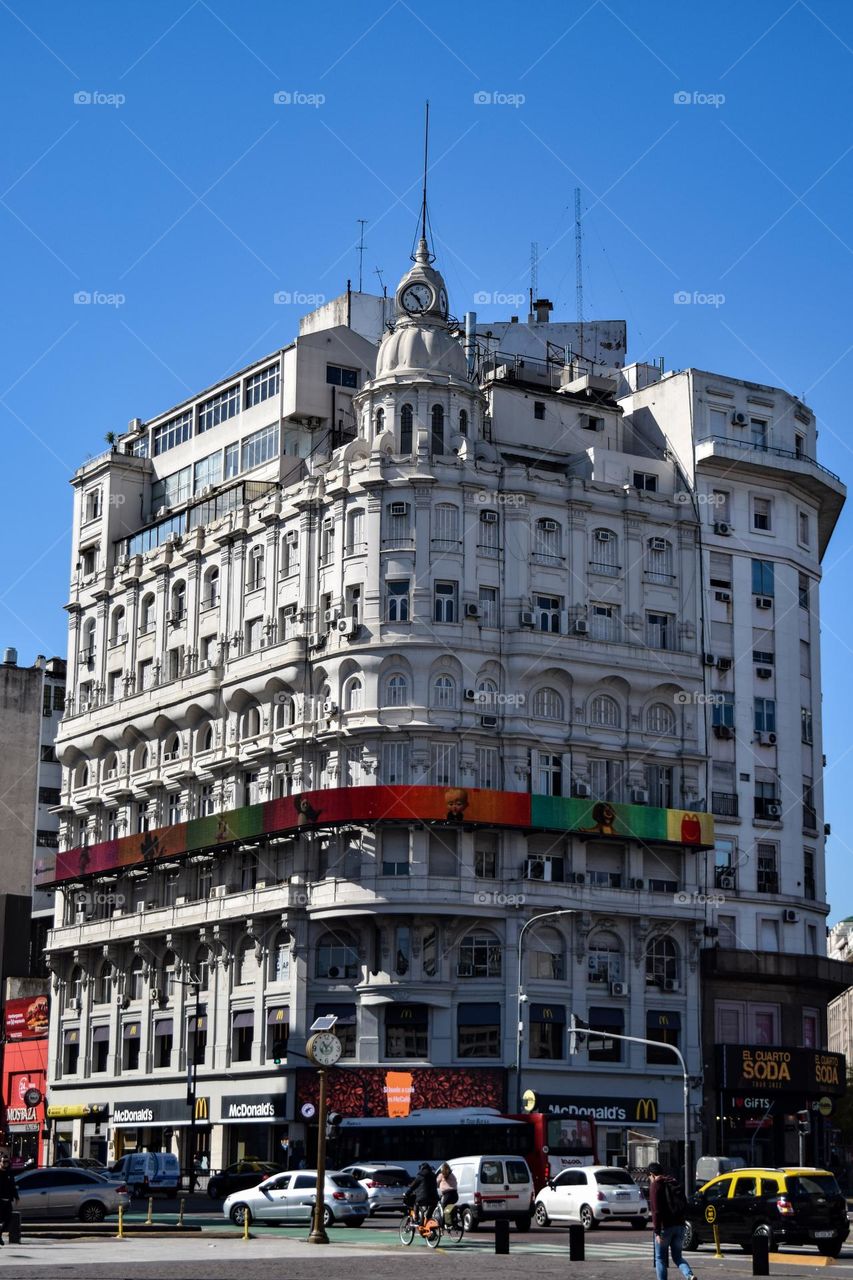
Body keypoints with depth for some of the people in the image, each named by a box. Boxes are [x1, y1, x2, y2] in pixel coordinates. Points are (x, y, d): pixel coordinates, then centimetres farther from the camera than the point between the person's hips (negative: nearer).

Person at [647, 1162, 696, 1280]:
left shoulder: (655, 1185, -7)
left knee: (660, 1258, 7)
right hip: (679, 1225, 7)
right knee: (677, 1256, 12)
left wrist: (657, 1232, -19)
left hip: (665, 1226, -6)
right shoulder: (674, 1184, 16)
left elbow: (656, 1210, -16)